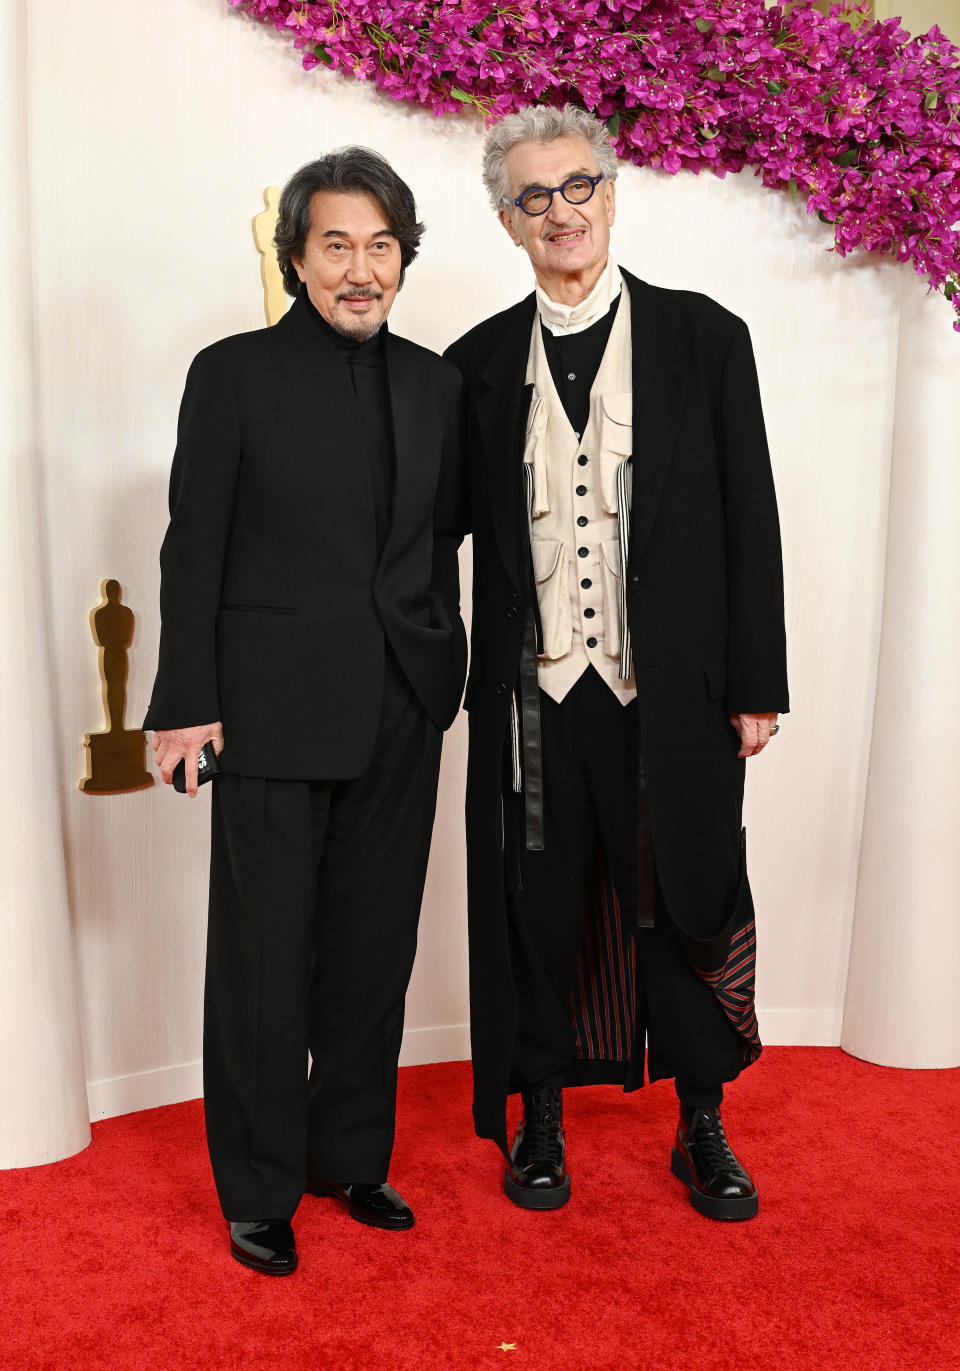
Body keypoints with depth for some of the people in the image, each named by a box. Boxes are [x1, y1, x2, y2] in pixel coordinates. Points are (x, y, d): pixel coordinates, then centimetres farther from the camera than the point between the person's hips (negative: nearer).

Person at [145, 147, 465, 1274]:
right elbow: (194, 551, -4)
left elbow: (442, 541, 13)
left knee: (374, 949, 14)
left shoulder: (431, 380, 10)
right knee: (266, 956, 7)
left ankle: (352, 1158, 35)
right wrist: (186, 705, -8)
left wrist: (444, 674, 11)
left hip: (401, 716, 5)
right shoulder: (234, 374, -3)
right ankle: (260, 1192, 27)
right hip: (275, 712, -4)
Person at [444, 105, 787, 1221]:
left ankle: (703, 1128, 34)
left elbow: (749, 522, 1)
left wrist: (757, 685, -2)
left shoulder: (704, 337, 3)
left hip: (675, 694, -1)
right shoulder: (477, 362, 7)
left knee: (689, 908, 11)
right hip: (534, 696, 1)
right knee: (538, 911, 12)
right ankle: (540, 1118, 34)